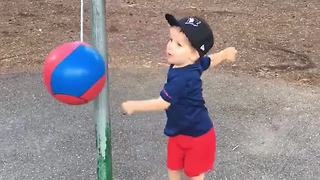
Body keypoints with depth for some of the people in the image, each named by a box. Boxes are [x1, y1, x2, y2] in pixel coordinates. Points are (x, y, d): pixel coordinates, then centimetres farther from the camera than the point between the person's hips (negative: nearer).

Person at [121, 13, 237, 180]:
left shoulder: (182, 78, -35)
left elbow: (163, 103, -33)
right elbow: (210, 60, 12)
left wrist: (134, 106, -24)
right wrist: (225, 53, 32)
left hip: (196, 134, -8)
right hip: (178, 131, 8)